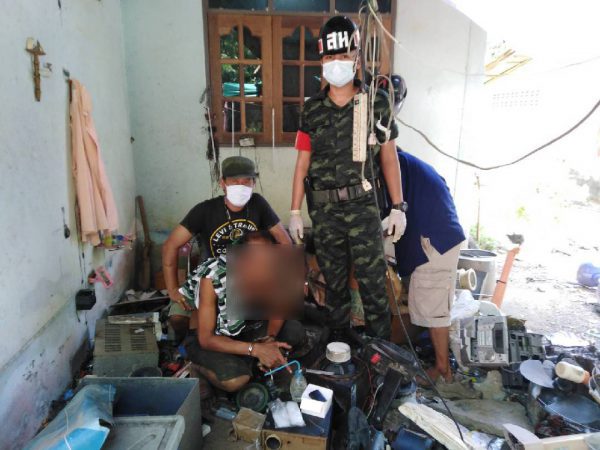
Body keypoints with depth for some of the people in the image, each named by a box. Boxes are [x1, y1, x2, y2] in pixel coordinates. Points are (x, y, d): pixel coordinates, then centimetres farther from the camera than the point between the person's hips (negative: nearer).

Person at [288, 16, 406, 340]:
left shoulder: (376, 102, 3)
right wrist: (295, 212, 4)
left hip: (362, 207, -2)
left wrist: (398, 207, 1)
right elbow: (302, 164, 8)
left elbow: (389, 157, 5)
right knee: (334, 284, 13)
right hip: (323, 210, 2)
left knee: (373, 286, 1)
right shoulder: (311, 110, 7)